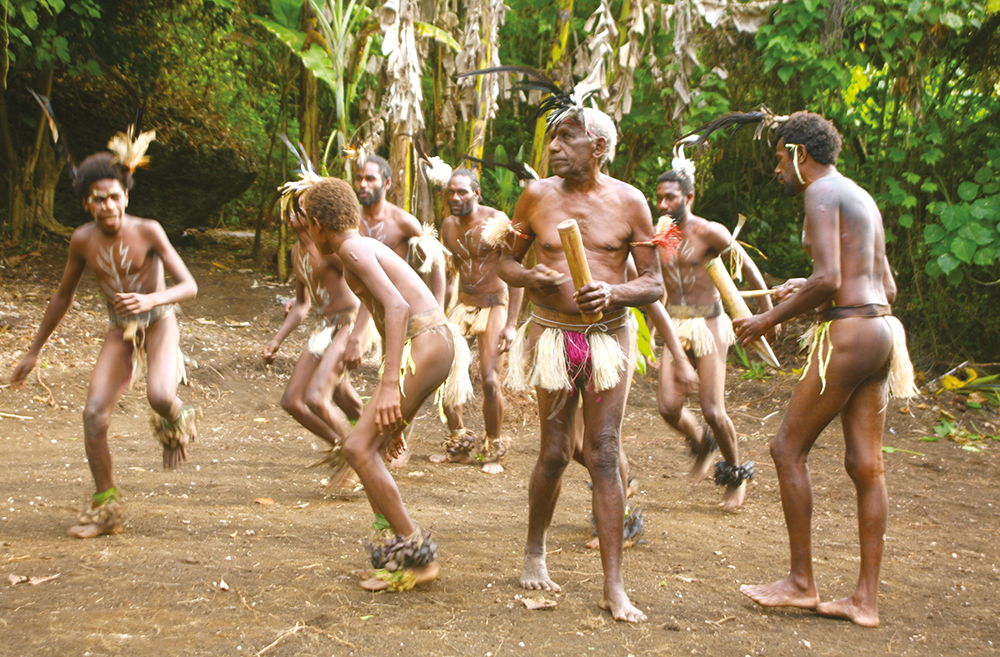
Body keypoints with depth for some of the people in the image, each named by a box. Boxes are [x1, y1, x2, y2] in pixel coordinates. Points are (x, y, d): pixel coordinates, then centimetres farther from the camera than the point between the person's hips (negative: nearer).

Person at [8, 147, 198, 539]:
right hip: (120, 331, 3)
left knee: (159, 396, -32)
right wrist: (35, 350, 12)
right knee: (94, 413, -13)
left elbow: (189, 287, -17)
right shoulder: (83, 240, -7)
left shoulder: (148, 231, -17)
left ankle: (175, 422, 8)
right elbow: (63, 296, 8)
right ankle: (106, 507, 1)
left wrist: (151, 299, -36)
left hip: (158, 324, -3)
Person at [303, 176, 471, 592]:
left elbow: (397, 307, -20)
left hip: (426, 345, -10)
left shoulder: (353, 249, -4)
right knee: (366, 449, 11)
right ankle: (392, 553, 15)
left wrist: (390, 386, -28)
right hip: (428, 344, 10)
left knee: (358, 448, -10)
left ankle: (416, 554, -8)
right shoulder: (368, 249, 26)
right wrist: (395, 419, 32)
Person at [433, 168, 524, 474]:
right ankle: (459, 445, 11)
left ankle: (494, 452, 7)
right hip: (463, 303, 5)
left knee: (489, 380, -13)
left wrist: (511, 324, -19)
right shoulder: (448, 226, 2)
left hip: (494, 304, -5)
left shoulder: (496, 221, -15)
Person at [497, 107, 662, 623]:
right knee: (555, 453, 4)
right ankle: (534, 551, 30)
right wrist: (529, 278, -11)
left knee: (604, 454, -4)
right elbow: (505, 261, 12)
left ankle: (614, 588, 0)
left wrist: (613, 292, -19)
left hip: (608, 336, 0)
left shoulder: (628, 202, -1)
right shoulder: (537, 196, 3)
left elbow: (654, 284, 1)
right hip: (552, 334, 1)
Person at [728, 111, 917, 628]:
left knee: (788, 448, 1)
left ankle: (801, 581, 7)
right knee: (865, 464, 8)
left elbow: (828, 278, -19)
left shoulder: (821, 192, -7)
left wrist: (772, 319, -9)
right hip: (881, 329, 9)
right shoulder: (863, 198, 22)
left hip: (847, 333, -9)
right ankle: (866, 599, 11)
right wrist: (808, 292, 25)